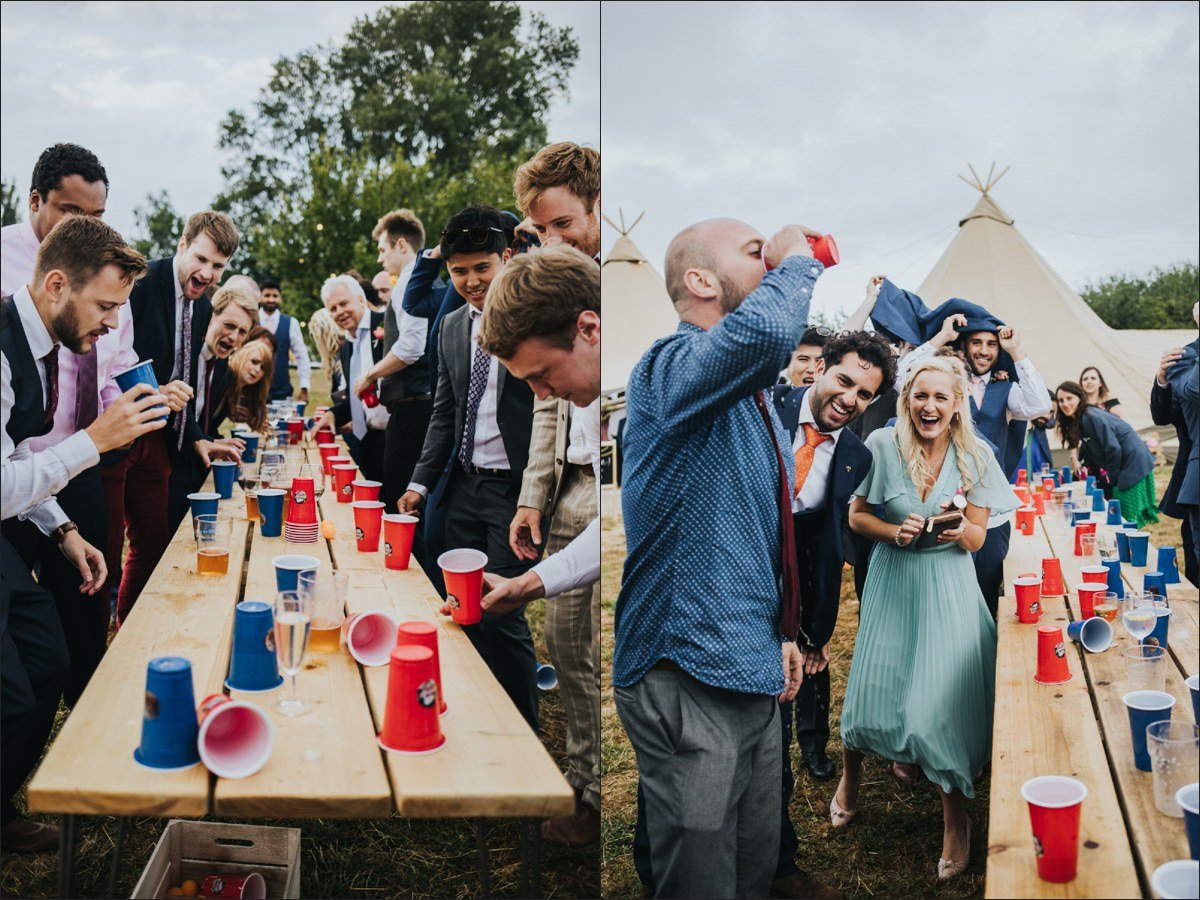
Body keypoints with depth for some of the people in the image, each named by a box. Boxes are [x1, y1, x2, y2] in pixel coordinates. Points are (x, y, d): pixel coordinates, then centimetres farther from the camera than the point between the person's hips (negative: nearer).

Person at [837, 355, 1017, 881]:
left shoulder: (976, 456, -6)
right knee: (872, 695, 5)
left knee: (944, 700, -6)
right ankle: (850, 775, 37)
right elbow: (857, 516, -1)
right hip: (891, 583, 0)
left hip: (949, 588, 0)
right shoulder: (883, 445, -9)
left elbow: (978, 539, 0)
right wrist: (894, 531, -19)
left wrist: (961, 530, -23)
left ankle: (956, 816, 16)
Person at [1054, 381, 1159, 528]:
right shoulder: (1078, 420, 12)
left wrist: (1110, 481, -11)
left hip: (1133, 467, -10)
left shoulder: (1092, 417, -18)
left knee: (1125, 520, -9)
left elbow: (1114, 449, -20)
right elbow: (1090, 455, 17)